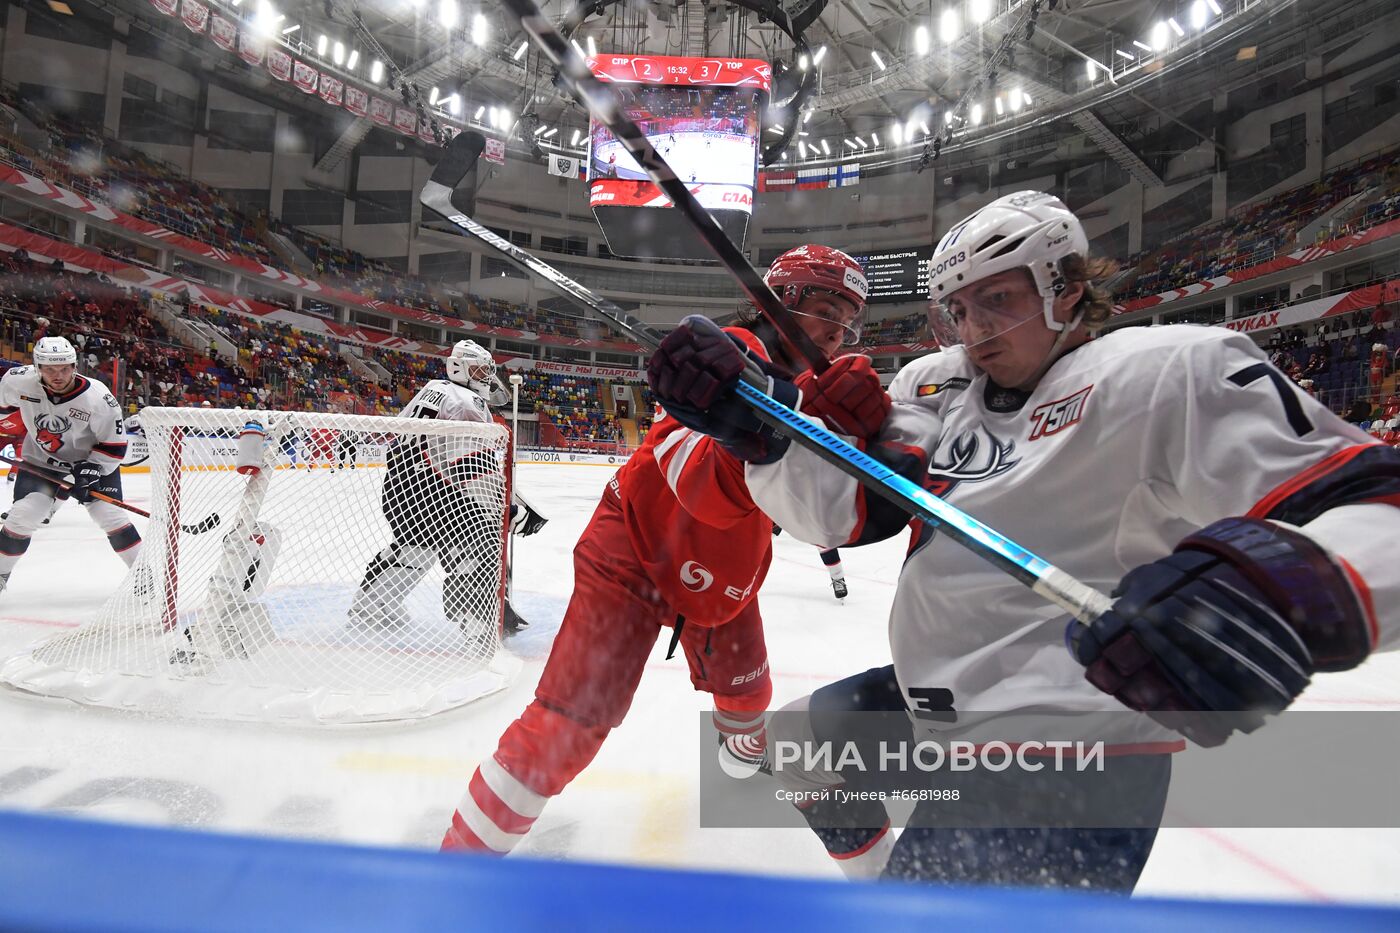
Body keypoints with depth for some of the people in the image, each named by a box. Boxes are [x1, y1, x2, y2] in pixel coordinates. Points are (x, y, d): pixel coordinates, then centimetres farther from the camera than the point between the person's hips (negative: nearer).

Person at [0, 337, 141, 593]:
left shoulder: (97, 397, -26)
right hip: (41, 461, 3)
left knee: (108, 514, -14)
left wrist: (90, 471, -24)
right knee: (22, 514, -7)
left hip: (93, 459, -3)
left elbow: (114, 444, -18)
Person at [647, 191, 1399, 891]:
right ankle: (895, 880, 45)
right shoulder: (934, 386, 4)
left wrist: (1299, 586, -43)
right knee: (795, 743, 23)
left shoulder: (1170, 370, -14)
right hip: (940, 707, 8)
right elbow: (845, 507, -5)